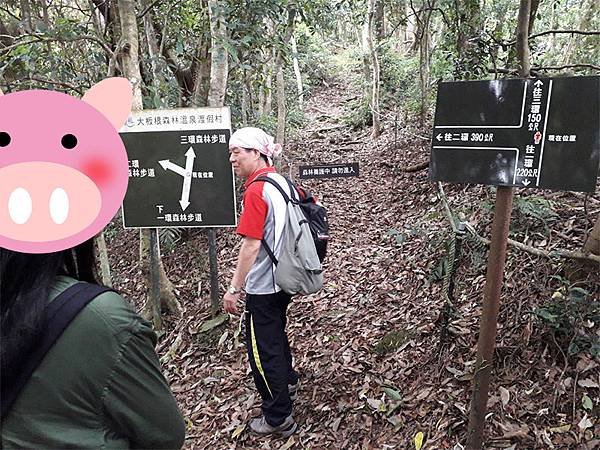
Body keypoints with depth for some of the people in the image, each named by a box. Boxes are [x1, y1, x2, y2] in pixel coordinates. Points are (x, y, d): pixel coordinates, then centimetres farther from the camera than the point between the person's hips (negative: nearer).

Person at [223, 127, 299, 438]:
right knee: (276, 334, 28)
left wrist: (234, 288, -17)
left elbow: (251, 245, -24)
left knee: (262, 349, 5)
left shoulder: (256, 191, -22)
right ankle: (287, 383, 49)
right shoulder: (282, 181, 4)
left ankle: (278, 419, 19)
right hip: (284, 277, 9)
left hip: (263, 285, -9)